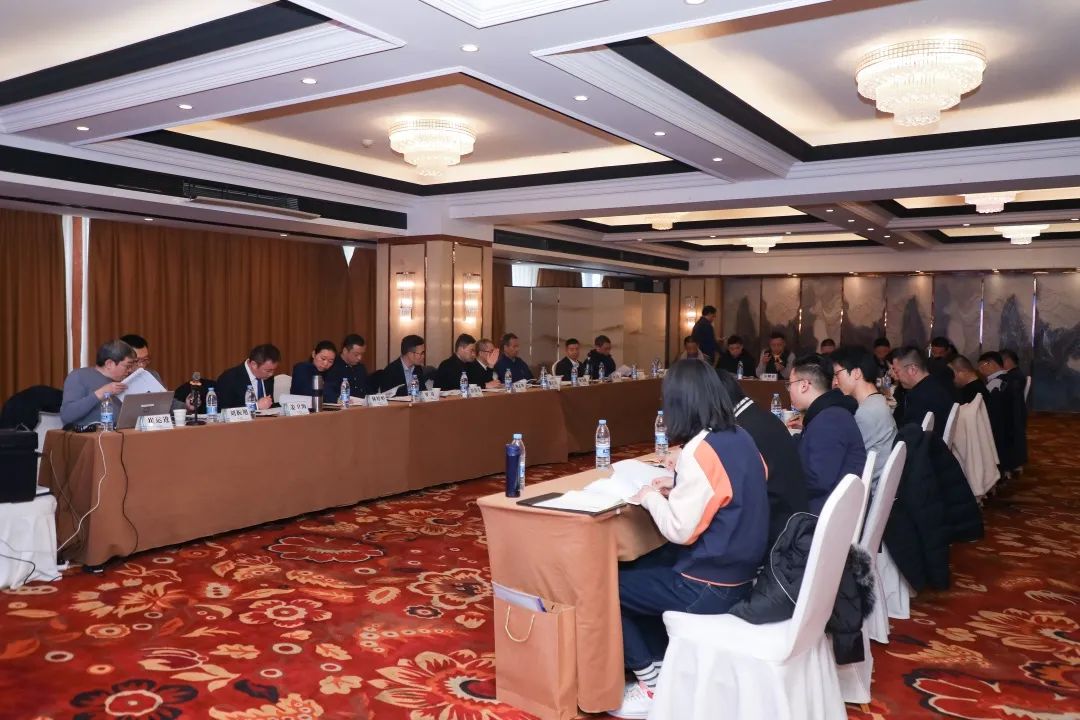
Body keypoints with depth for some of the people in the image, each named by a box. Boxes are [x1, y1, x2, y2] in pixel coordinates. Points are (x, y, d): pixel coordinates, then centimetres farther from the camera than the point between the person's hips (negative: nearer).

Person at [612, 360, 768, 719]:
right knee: (637, 567, 22)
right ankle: (664, 664, 25)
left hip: (709, 585, -9)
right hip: (739, 568, 9)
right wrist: (678, 487, 8)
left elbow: (680, 531, -23)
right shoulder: (741, 438, 1)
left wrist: (651, 497, -8)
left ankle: (653, 682, 15)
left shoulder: (700, 451, -25)